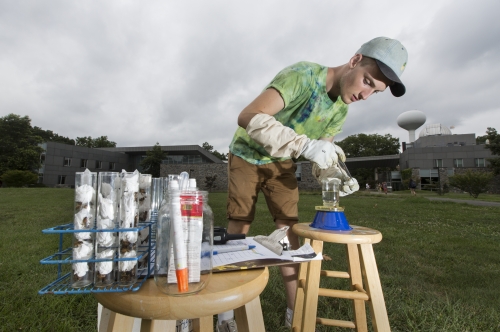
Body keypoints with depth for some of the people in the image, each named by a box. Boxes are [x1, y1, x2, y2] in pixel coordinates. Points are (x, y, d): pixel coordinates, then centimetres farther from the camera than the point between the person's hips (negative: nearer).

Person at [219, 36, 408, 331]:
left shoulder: (341, 111, -5)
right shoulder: (303, 75, -28)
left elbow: (321, 154, -1)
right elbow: (248, 117, -40)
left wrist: (336, 174, -23)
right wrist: (305, 144, -49)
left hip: (282, 163, 6)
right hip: (247, 156, -5)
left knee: (290, 230, 1)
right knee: (239, 230, -3)